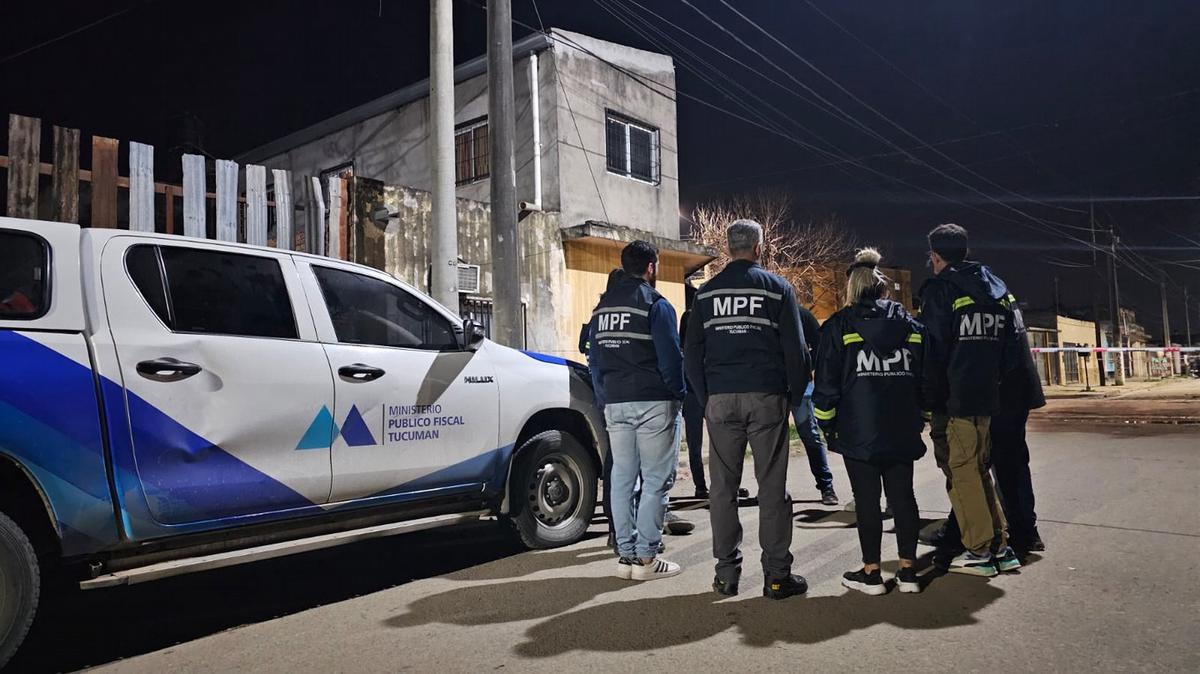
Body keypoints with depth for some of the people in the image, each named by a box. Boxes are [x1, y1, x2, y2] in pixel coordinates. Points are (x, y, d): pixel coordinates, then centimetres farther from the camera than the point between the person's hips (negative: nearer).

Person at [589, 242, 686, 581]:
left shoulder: (602, 306, 14)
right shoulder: (655, 304, -7)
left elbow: (595, 359, 16)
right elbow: (670, 357, -10)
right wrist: (678, 394, 1)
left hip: (615, 404, 6)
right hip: (653, 403, -6)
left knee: (622, 479, 9)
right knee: (655, 480, -1)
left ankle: (626, 554, 13)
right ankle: (646, 557, 0)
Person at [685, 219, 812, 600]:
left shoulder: (706, 292, 9)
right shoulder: (777, 288, 3)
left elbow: (692, 353, 9)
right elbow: (795, 349, 0)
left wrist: (706, 400, 13)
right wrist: (794, 396, 9)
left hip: (720, 400, 2)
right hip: (767, 398, -2)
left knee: (723, 487, 8)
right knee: (772, 487, 3)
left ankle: (727, 572, 13)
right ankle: (776, 575, 7)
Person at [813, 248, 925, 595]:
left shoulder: (840, 325, -3)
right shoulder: (910, 325, 9)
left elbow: (826, 382, -5)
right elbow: (926, 377, 11)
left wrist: (828, 425, 2)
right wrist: (920, 420, 18)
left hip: (859, 432, -4)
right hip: (902, 431, 4)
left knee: (867, 499, 2)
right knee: (903, 495, 10)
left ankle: (871, 572, 8)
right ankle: (908, 570, 14)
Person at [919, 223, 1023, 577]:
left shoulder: (939, 289, -8)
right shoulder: (996, 290, 15)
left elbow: (933, 349, -12)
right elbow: (1012, 346, 15)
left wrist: (932, 399, -6)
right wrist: (992, 379, 19)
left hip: (954, 401, -8)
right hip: (987, 398, 8)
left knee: (960, 472, 0)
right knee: (979, 470, 17)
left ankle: (979, 551, 3)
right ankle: (1000, 546, 19)